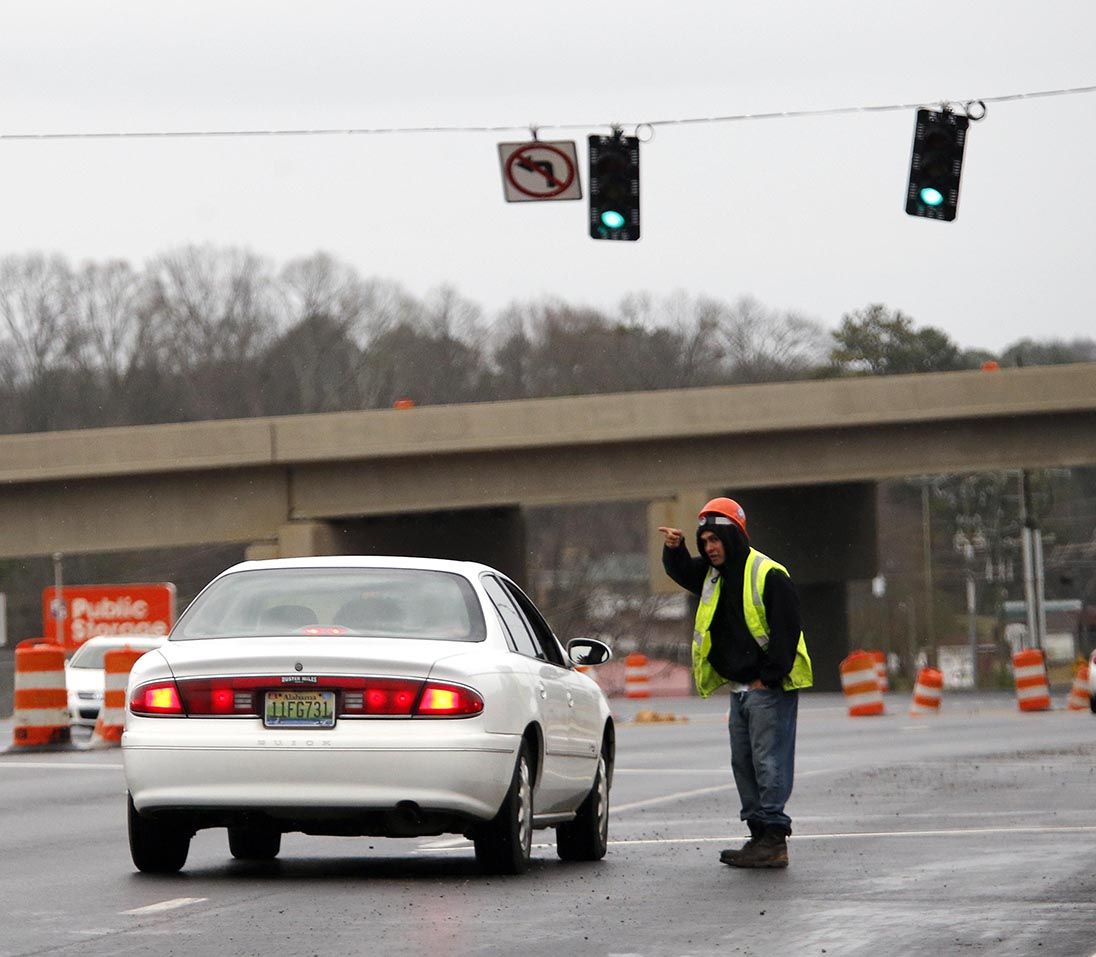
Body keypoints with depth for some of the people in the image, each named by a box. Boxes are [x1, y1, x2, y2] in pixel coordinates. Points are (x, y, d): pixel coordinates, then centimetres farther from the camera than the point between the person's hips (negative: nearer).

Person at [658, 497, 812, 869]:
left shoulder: (769, 576, -14)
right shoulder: (714, 575, 12)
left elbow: (785, 632, -17)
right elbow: (682, 572, 28)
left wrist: (767, 679, -16)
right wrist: (675, 549, 5)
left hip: (770, 689, -9)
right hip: (739, 689, 9)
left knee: (769, 763, -11)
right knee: (744, 764, 10)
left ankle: (774, 840, -12)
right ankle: (760, 835, 14)